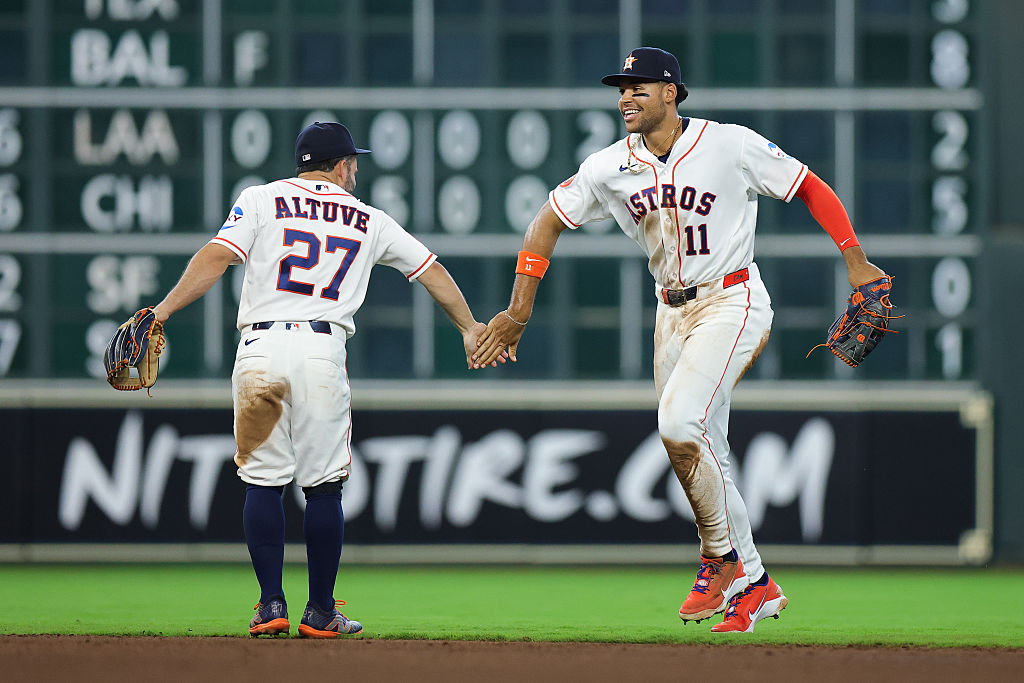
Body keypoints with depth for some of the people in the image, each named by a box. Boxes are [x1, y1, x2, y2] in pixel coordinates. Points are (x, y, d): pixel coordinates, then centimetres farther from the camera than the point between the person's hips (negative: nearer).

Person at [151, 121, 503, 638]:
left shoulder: (262, 200, 10)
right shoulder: (369, 221, 17)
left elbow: (216, 257, -3)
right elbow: (431, 270, 26)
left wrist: (162, 311, -4)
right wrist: (469, 328, 38)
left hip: (260, 349, 0)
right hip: (324, 353, 0)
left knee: (262, 480, 5)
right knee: (323, 485, 5)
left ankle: (271, 604, 2)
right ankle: (320, 613, 8)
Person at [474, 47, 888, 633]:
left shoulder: (732, 146, -13)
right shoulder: (611, 167, -1)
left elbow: (811, 188, -5)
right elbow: (549, 221, 7)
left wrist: (857, 265, -10)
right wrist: (520, 311, 2)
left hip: (733, 302, -6)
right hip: (672, 314, 6)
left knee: (678, 421, -24)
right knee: (703, 456, 9)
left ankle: (722, 558, -11)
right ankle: (755, 585, 24)